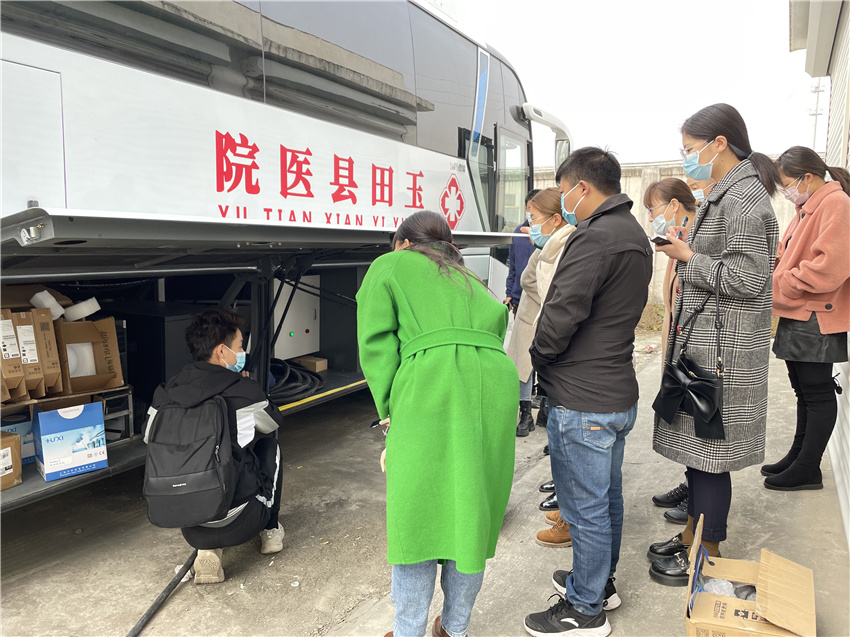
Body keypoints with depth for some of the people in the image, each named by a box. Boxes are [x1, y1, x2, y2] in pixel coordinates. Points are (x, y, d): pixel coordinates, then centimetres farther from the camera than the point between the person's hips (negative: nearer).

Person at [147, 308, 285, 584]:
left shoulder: (165, 394, -1)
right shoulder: (244, 390, -10)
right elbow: (273, 423, 9)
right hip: (238, 525, -3)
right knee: (269, 446, 22)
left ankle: (207, 549, 17)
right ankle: (271, 531, 32)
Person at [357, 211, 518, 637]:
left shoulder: (390, 266, 19)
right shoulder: (468, 279, 34)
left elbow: (376, 345, 5)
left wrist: (391, 410, 6)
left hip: (431, 389, -5)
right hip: (495, 385, 6)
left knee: (416, 517, 6)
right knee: (471, 516, 16)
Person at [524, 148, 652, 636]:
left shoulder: (594, 238, -21)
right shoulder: (636, 236, 11)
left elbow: (560, 315, -24)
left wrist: (538, 356, -4)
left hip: (582, 402, -10)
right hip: (619, 392, 10)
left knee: (585, 508, 5)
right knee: (608, 495, 23)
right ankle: (602, 580, 41)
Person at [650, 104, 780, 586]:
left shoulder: (744, 196, -15)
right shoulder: (728, 193, 16)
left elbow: (746, 279, -21)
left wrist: (688, 257, -13)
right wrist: (687, 250, 8)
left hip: (722, 349, -10)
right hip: (701, 343, 10)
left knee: (708, 453, 1)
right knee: (695, 445, 17)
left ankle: (707, 554, 17)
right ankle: (693, 533, 32)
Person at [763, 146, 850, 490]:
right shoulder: (807, 209, 16)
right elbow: (786, 256, 19)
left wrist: (779, 285, -16)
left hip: (816, 320, -9)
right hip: (798, 318, 9)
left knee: (817, 393, 0)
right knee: (804, 390, 17)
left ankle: (808, 470, 9)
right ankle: (798, 455, 29)